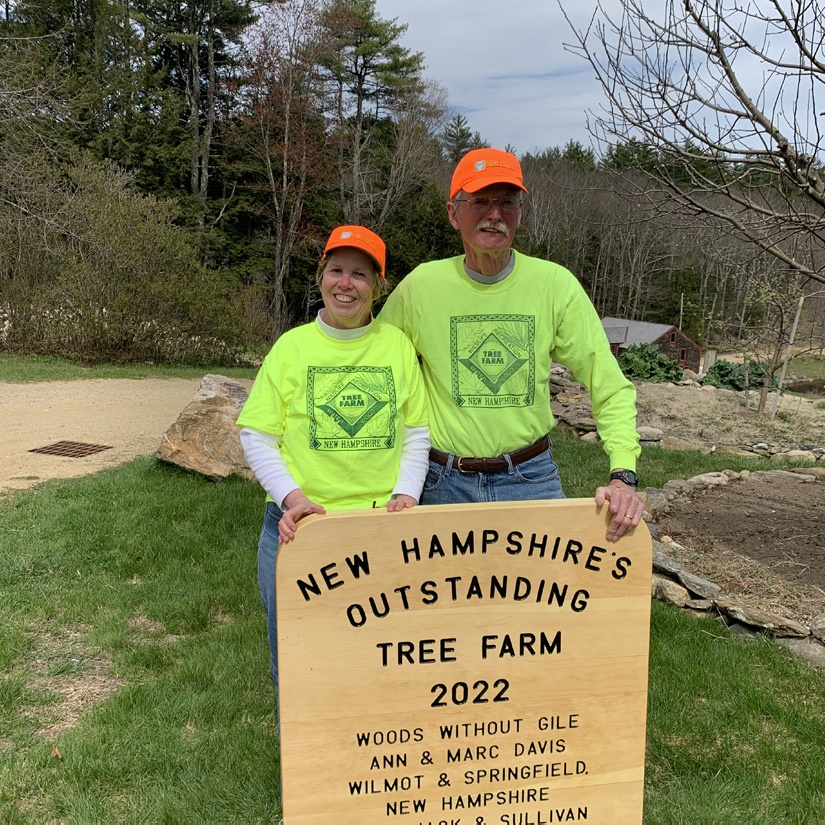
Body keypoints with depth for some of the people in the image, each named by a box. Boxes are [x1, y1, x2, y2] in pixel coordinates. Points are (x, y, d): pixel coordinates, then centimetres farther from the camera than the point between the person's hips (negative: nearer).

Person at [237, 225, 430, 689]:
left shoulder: (397, 344, 4)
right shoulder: (292, 346, 1)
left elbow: (417, 432, 7)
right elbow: (256, 437, 0)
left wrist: (406, 494, -7)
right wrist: (292, 496, -13)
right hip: (300, 524, 0)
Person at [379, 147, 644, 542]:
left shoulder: (555, 284, -7)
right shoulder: (419, 287, -7)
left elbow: (611, 389, -4)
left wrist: (623, 476, -15)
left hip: (531, 478, 1)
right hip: (443, 482, 0)